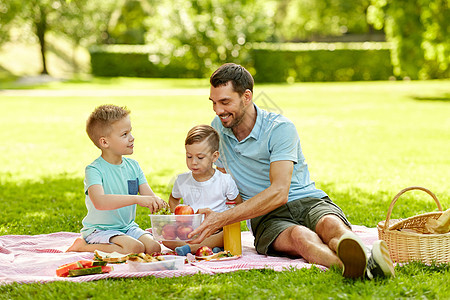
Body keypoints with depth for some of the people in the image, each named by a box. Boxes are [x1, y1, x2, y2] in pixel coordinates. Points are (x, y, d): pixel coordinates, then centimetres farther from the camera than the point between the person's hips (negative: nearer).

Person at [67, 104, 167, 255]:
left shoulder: (133, 166, 5)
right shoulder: (94, 170, -17)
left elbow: (149, 195, 3)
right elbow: (99, 202, -35)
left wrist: (158, 203, -23)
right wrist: (137, 199, -42)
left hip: (128, 227, 7)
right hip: (99, 230, -7)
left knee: (154, 247, -16)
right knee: (135, 248, -29)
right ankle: (84, 246, -8)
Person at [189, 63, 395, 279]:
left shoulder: (280, 128, -10)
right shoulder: (218, 128, 9)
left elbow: (279, 193, -22)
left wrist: (222, 218, -27)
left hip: (308, 202, -1)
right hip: (266, 218, 1)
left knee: (331, 224, -38)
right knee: (299, 236, -37)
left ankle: (369, 263, -71)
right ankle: (349, 265, -69)